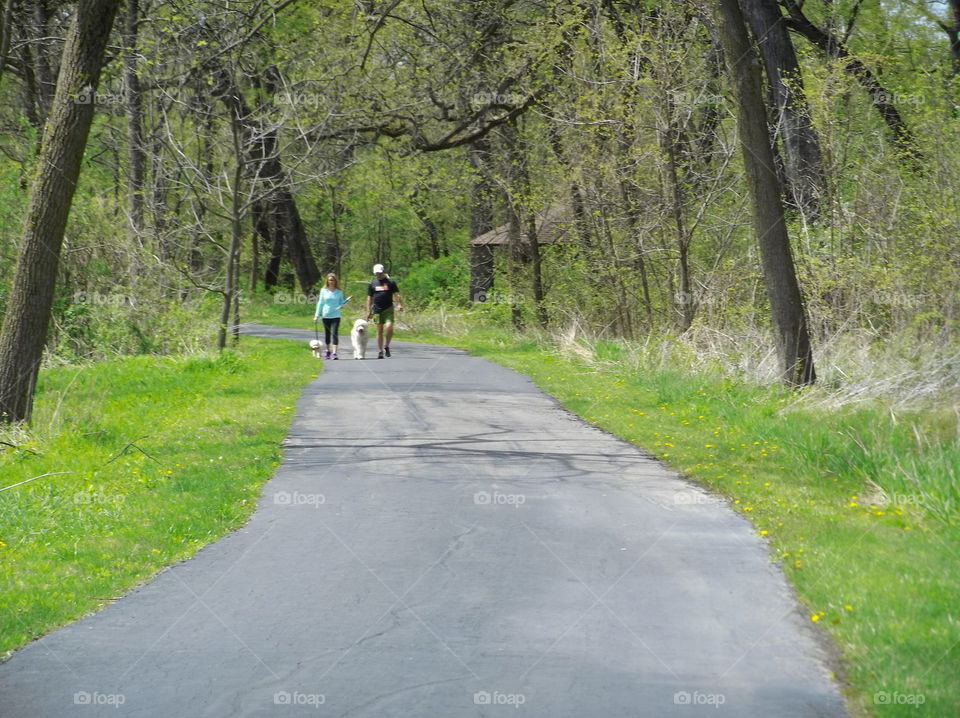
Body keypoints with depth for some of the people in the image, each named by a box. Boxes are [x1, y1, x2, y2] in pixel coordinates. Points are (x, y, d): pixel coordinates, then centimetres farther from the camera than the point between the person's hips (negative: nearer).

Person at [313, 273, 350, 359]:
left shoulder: (339, 292, 3)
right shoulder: (323, 291, 2)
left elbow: (341, 303, 9)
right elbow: (320, 303, 7)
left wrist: (347, 300, -9)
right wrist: (317, 315, 5)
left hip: (335, 316, -1)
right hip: (326, 316, 1)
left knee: (335, 334, -11)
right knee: (327, 334, 10)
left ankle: (334, 352, -16)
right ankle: (328, 351, 27)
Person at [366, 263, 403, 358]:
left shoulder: (391, 282, 4)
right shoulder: (372, 284, 10)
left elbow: (397, 294, 3)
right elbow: (369, 298, 12)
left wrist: (399, 304, -14)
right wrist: (368, 311, 7)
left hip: (388, 309, -2)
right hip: (377, 310, 2)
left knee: (389, 327, -18)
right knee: (379, 331, 3)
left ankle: (387, 346, 2)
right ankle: (381, 351, 9)